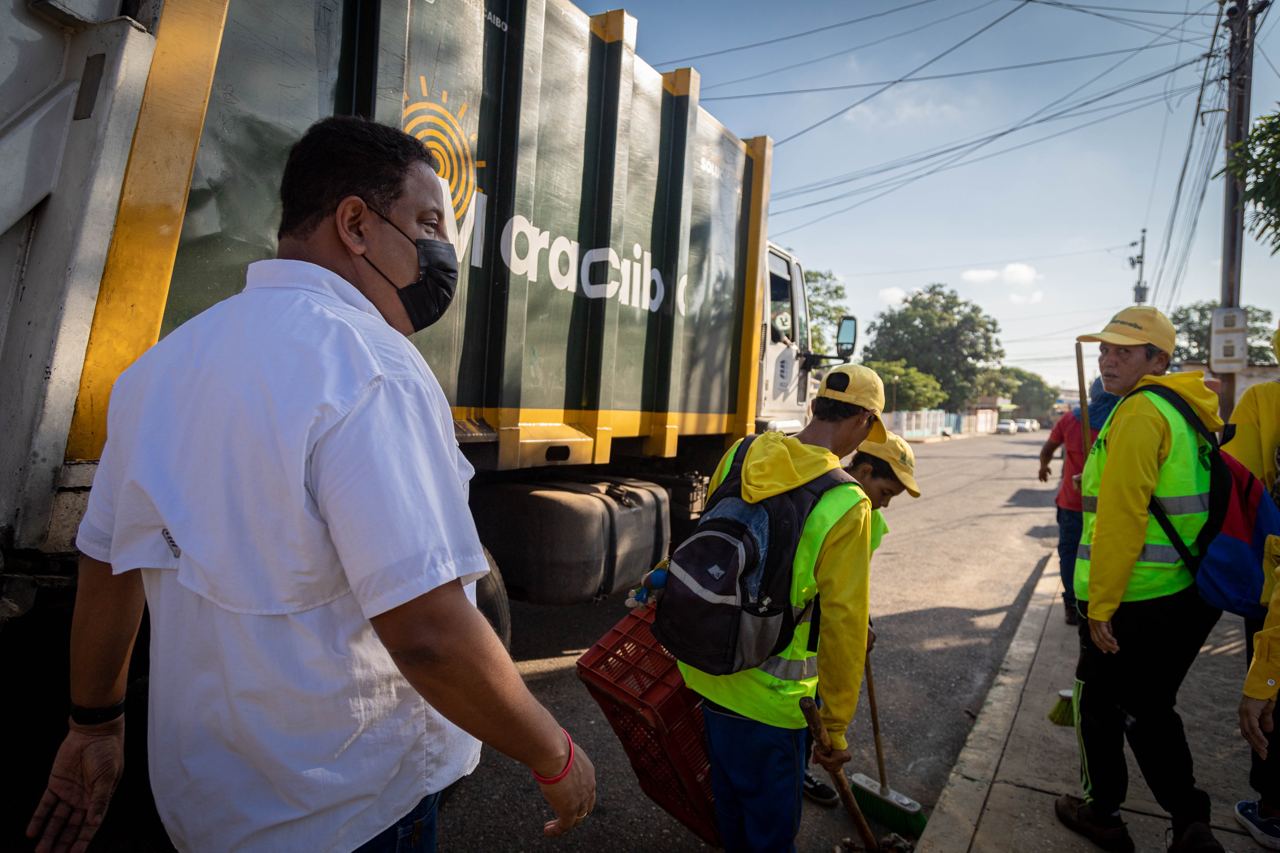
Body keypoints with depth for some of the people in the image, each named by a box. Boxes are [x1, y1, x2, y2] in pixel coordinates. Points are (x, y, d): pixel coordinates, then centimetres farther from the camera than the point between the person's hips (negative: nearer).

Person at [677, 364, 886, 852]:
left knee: (730, 796, 30)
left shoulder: (739, 455, -5)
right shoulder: (847, 504, -20)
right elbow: (843, 626, -17)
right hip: (769, 695, -6)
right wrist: (835, 729, -5)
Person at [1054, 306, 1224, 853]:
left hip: (1133, 603, -9)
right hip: (1186, 599, 9)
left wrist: (1100, 604, -18)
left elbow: (1121, 517, -23)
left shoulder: (1139, 410, -18)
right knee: (1150, 709, 22)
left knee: (1098, 704, 11)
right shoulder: (1185, 410, 12)